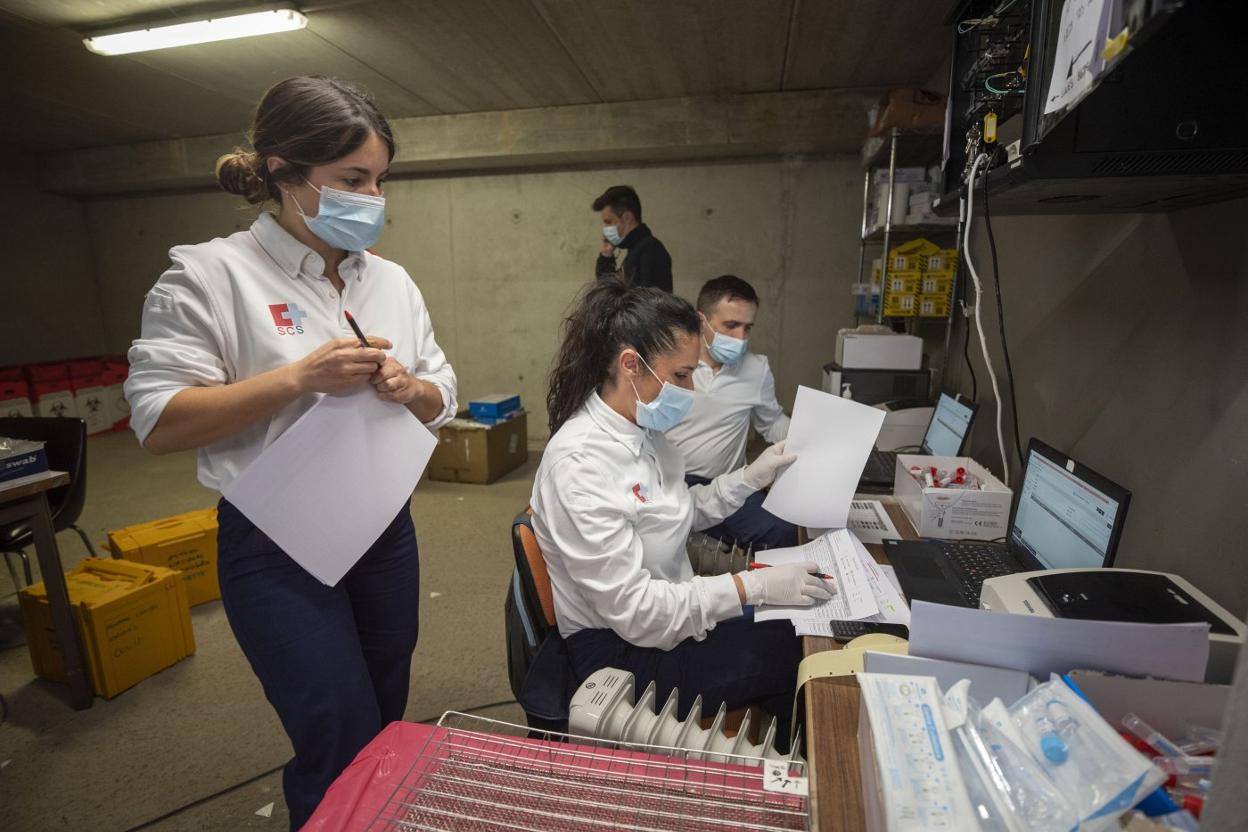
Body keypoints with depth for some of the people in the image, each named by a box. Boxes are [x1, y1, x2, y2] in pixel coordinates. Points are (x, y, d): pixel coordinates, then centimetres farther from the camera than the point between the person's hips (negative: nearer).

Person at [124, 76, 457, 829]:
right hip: (279, 549, -5)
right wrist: (300, 378, -22)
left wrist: (409, 387, -13)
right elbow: (158, 422, -13)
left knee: (387, 725, 21)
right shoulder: (210, 274, -10)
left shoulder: (392, 280, 5)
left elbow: (442, 397, 10)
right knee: (344, 751, 4)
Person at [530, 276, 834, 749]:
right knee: (803, 653, -4)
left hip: (670, 609, 7)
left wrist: (752, 476, 1)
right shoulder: (581, 463, -28)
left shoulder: (643, 430, -2)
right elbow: (634, 611, -27)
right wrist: (753, 587, -25)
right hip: (620, 650, -7)